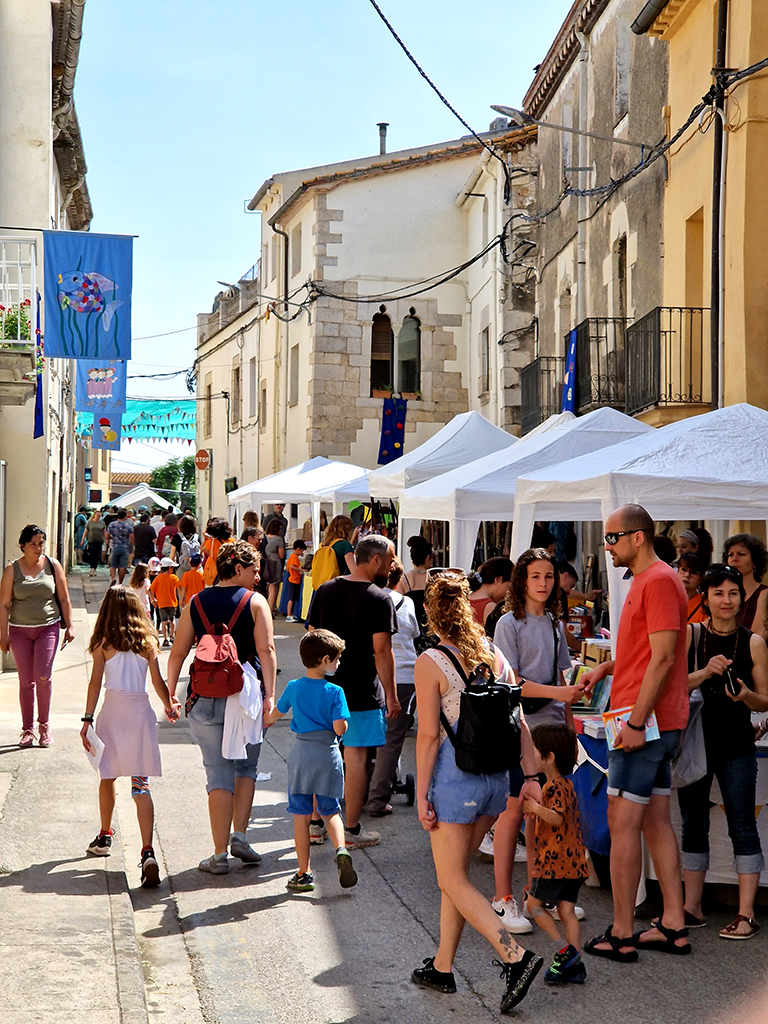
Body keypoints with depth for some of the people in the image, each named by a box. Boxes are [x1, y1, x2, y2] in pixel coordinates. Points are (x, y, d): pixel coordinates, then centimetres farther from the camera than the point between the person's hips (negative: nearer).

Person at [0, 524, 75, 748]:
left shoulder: (53, 566, 3)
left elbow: (64, 599, 8)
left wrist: (69, 626, 4)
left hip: (48, 628, 0)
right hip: (20, 630, 0)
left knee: (43, 677, -12)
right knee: (26, 681, 3)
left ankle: (44, 725, 6)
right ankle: (28, 729, 13)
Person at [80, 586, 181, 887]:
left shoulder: (103, 643, 0)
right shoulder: (148, 641, 3)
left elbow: (95, 683, -3)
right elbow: (158, 682, 3)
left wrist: (87, 719, 0)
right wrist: (170, 707, 20)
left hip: (112, 711, 0)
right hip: (141, 711, 0)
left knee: (107, 777, 21)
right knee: (141, 785, -4)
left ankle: (105, 837, 37)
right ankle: (148, 852, -18)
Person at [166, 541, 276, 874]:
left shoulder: (196, 603, 6)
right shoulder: (255, 602, -1)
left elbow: (178, 653, 5)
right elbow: (266, 650, -10)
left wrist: (170, 694, 12)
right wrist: (270, 694, -11)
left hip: (206, 697, 1)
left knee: (219, 774, 4)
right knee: (247, 767, 18)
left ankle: (220, 854, 2)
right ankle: (239, 836, 5)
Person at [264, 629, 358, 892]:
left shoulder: (293, 688, 1)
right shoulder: (334, 692, -9)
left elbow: (275, 713, 17)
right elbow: (340, 728, -16)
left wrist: (266, 720, 40)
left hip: (301, 754, 2)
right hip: (328, 755, -2)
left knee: (301, 814, 6)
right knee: (331, 810, 13)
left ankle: (304, 873, 8)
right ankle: (341, 849, -13)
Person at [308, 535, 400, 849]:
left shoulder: (325, 590, 7)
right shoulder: (378, 599, -12)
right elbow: (382, 650, -14)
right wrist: (391, 695, -8)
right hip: (361, 692, -6)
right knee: (355, 756, 1)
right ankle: (352, 830, 7)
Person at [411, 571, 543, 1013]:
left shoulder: (431, 663, -11)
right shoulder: (495, 655, 6)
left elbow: (429, 735, -13)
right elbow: (517, 721, 4)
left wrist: (422, 794, -8)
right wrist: (531, 775, 7)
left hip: (455, 774, -6)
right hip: (496, 774, 7)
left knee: (453, 880, 2)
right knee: (455, 874, 18)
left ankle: (516, 956, -12)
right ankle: (442, 966, 25)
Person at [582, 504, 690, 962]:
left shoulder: (659, 581, -15)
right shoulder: (648, 580, 17)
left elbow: (663, 657, -21)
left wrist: (636, 721, -23)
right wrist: (608, 667, 12)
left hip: (645, 723, -10)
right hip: (657, 723, 10)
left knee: (622, 822, -6)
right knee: (656, 821, 12)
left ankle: (621, 935, -2)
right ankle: (674, 925, 17)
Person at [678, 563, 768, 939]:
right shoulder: (689, 635, 3)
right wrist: (706, 672, -18)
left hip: (736, 745, -2)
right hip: (694, 739, 2)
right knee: (693, 825, 9)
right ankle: (692, 907, 19)